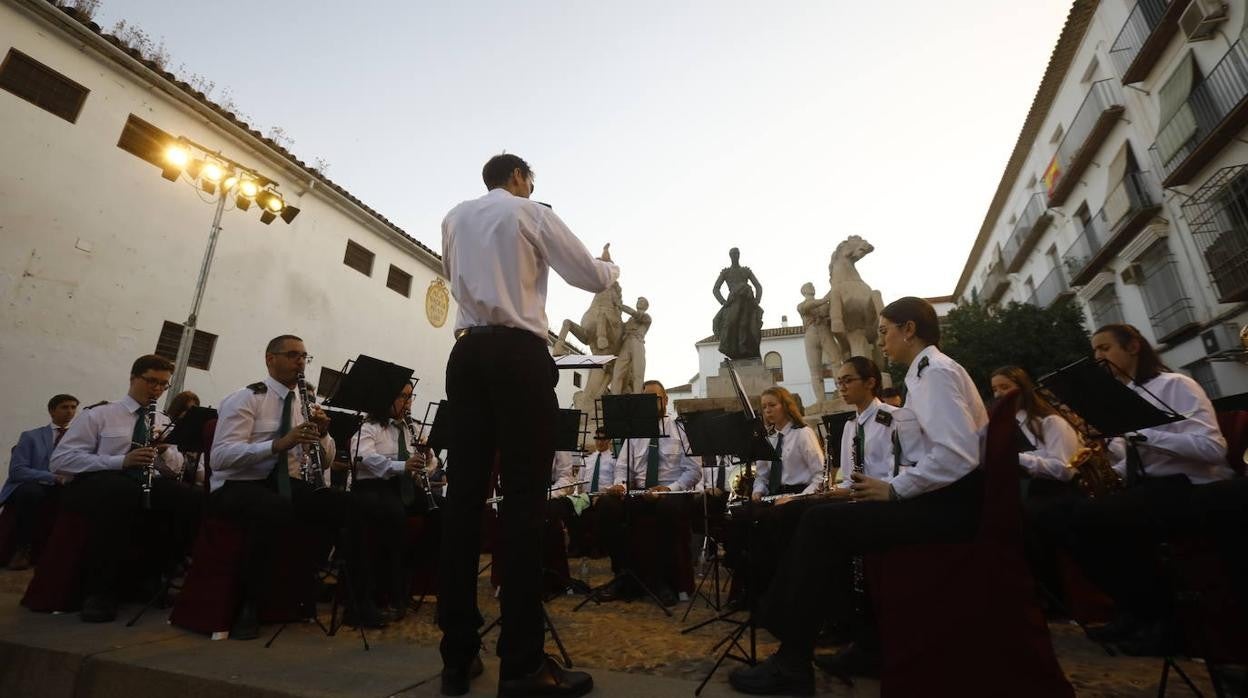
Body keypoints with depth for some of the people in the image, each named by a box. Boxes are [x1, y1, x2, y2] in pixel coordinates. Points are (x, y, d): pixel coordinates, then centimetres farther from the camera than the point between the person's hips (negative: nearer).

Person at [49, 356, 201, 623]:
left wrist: (165, 450, -7)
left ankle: (148, 577, -4)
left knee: (194, 501, -28)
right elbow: (60, 461, -5)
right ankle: (100, 589, -21)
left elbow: (177, 467, 17)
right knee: (121, 493, -41)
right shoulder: (97, 414, 6)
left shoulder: (164, 422, 20)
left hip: (149, 484, 4)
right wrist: (121, 461, -19)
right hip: (99, 485, -4)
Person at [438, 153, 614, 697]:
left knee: (464, 493, 2)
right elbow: (593, 278, 7)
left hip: (466, 352, 6)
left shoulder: (454, 219, 20)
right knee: (523, 496, -8)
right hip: (518, 353, -5)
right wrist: (610, 263, 28)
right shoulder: (530, 212, 6)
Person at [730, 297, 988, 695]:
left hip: (952, 503, -10)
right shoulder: (928, 373, 19)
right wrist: (887, 486, 3)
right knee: (826, 519, 4)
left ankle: (793, 665, -7)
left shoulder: (936, 371, -11)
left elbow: (959, 455, -24)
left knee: (823, 523, -16)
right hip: (942, 497, 10)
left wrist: (893, 489, -16)